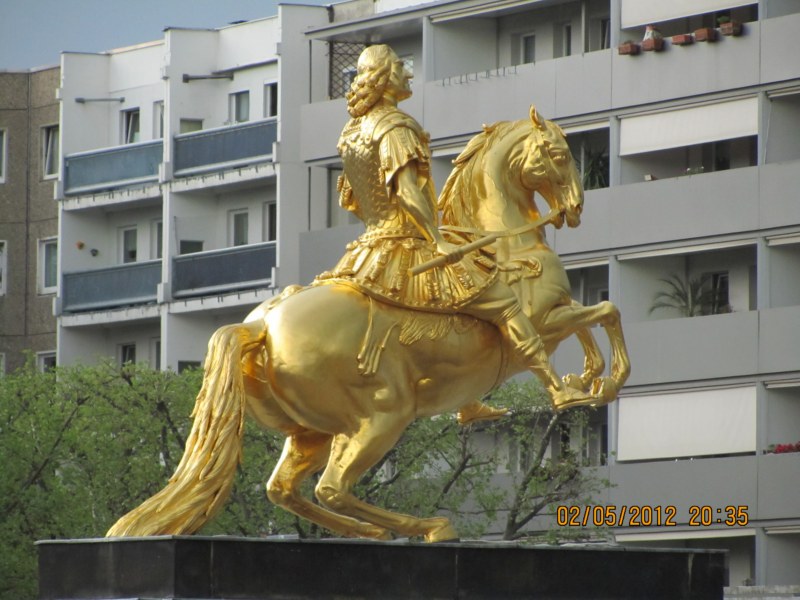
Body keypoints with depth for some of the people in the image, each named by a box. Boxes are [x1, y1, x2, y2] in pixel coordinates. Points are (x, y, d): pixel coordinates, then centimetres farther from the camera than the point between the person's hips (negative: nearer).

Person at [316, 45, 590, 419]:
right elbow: (407, 191, -25)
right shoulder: (395, 127, -14)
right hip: (408, 252, -10)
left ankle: (469, 406, 36)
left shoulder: (353, 132, 14)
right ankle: (556, 389, -10)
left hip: (372, 248, 10)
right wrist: (438, 242, -24)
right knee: (502, 303, -8)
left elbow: (352, 203, 19)